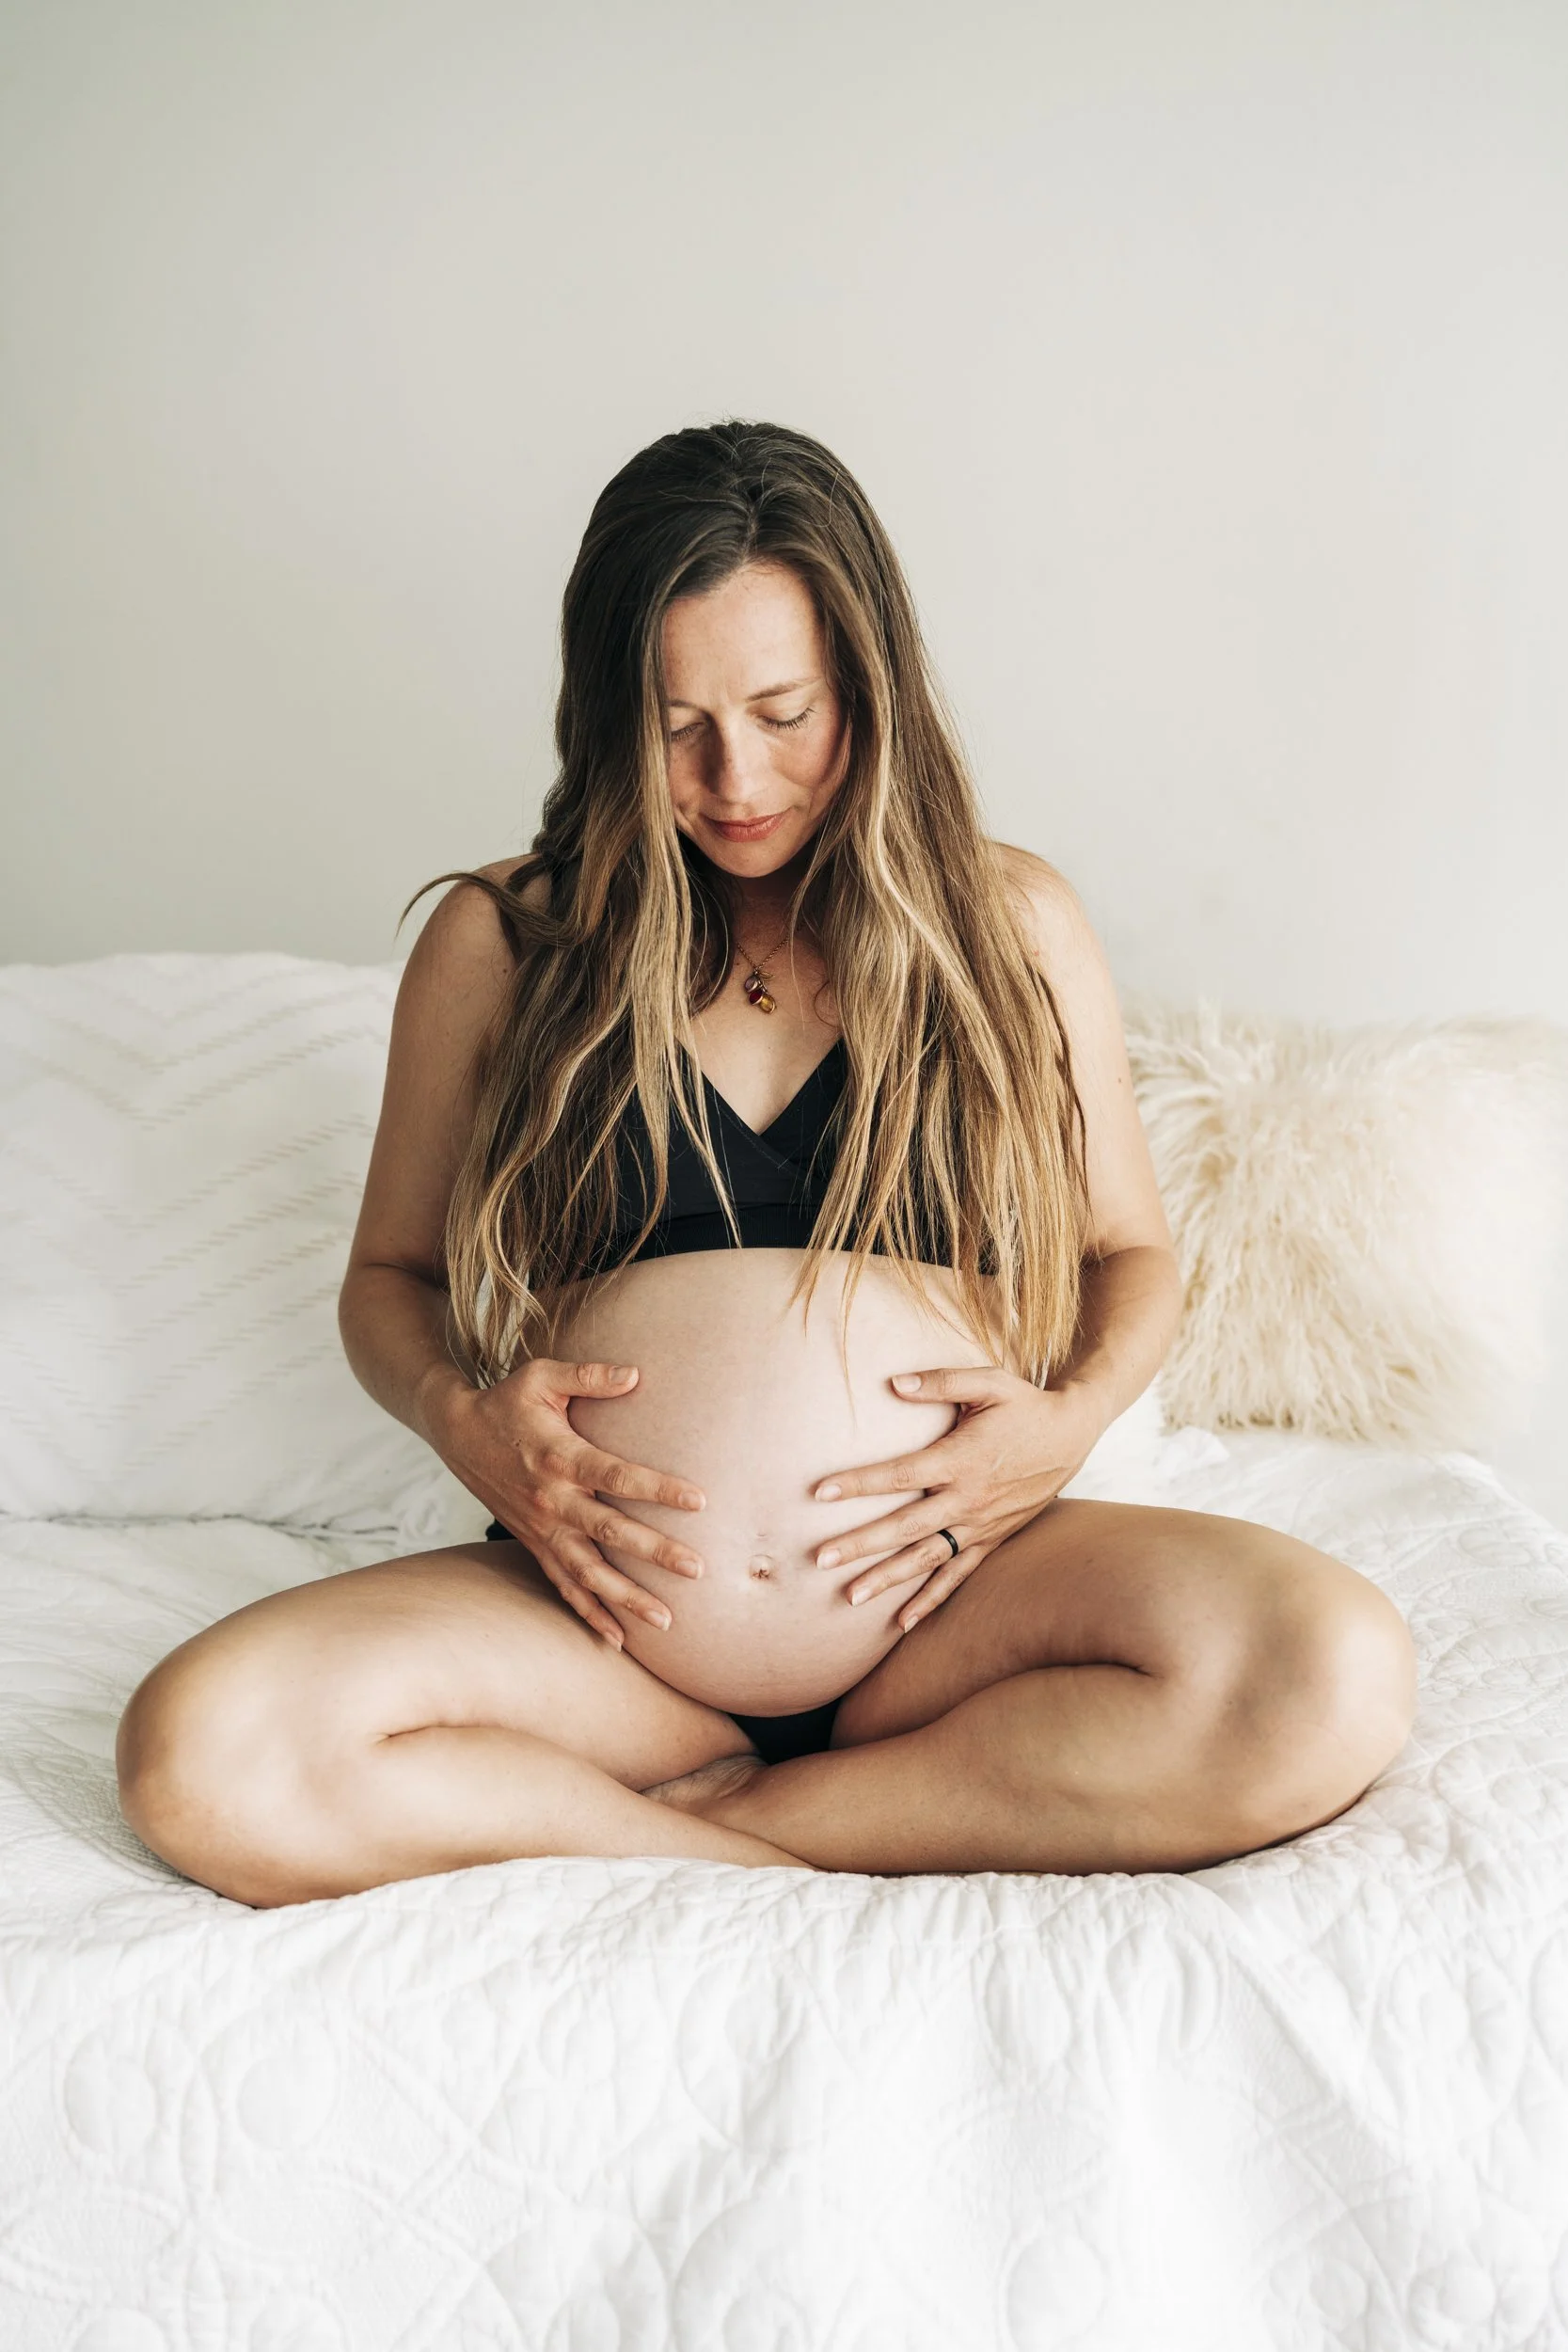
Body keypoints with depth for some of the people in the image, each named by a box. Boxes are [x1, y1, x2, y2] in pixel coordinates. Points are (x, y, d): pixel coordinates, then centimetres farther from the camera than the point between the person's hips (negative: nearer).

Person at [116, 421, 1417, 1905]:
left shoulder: (1011, 923, 8)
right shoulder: (498, 943, 7)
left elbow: (1131, 1248, 16)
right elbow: (388, 1275, 15)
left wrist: (1074, 1416, -7)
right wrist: (461, 1418, -8)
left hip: (944, 1592, 1)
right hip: (606, 1608, 0)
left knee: (1334, 1680, -29)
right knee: (203, 1757, -27)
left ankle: (715, 1814, -15)